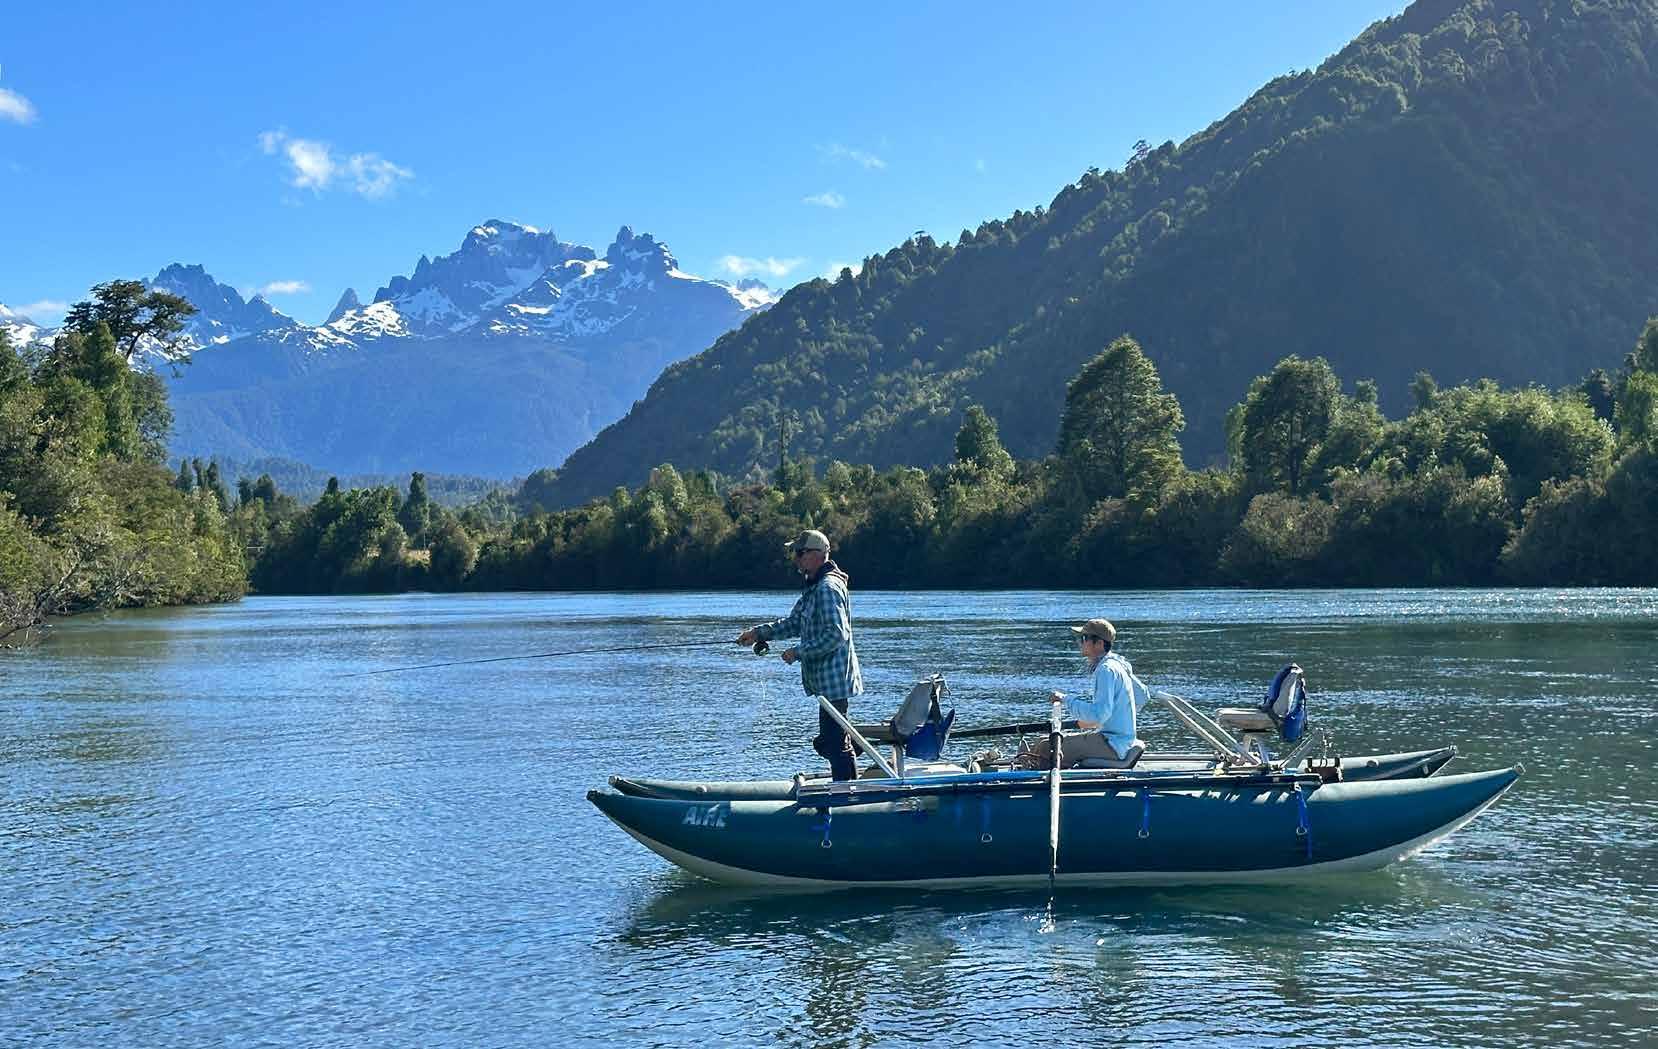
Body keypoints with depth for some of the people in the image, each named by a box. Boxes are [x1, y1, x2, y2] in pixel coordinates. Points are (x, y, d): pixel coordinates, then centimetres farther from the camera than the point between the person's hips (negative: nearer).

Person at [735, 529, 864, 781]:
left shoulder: (828, 588, -17)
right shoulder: (815, 587, 17)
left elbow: (836, 635, -24)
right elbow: (794, 623, 21)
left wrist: (799, 652, -17)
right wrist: (759, 632, 10)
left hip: (834, 681, -11)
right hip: (828, 681, 11)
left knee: (834, 744, -9)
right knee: (834, 742, 16)